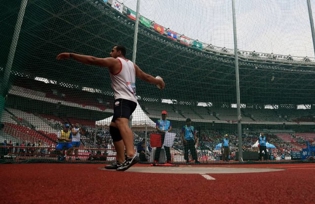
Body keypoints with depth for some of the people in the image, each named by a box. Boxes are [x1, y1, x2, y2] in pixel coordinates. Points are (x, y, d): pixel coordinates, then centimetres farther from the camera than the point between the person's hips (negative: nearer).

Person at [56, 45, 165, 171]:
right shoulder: (132, 65, 24)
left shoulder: (114, 61, 3)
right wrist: (158, 81, 44)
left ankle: (131, 155, -58)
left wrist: (70, 55, -3)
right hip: (131, 100, 9)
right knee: (114, 128, 16)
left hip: (123, 98, -9)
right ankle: (120, 161, 15)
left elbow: (92, 60, -5)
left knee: (121, 122, -33)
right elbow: (146, 76, 29)